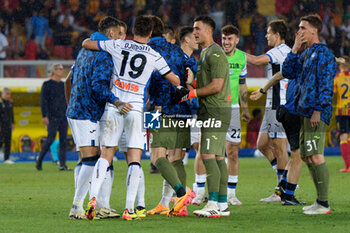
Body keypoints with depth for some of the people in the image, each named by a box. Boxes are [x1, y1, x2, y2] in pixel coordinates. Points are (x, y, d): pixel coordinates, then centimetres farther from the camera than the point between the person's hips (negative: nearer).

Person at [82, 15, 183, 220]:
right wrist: (180, 82, 34)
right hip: (135, 109, -1)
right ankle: (129, 209, -7)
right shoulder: (154, 56, 2)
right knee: (134, 160, 1)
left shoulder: (118, 46, 3)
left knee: (106, 156, 8)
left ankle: (93, 197, -11)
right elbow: (175, 81, 10)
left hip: (113, 107, 1)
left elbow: (86, 43, 11)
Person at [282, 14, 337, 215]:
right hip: (305, 112, 10)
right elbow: (288, 73, 18)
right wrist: (295, 49, 10)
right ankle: (320, 201, 17)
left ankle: (324, 204, -10)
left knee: (316, 157, -12)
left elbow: (326, 85, -15)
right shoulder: (306, 54, 18)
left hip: (316, 113, -10)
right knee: (307, 157, 11)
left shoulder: (324, 54, -10)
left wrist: (318, 110, -20)